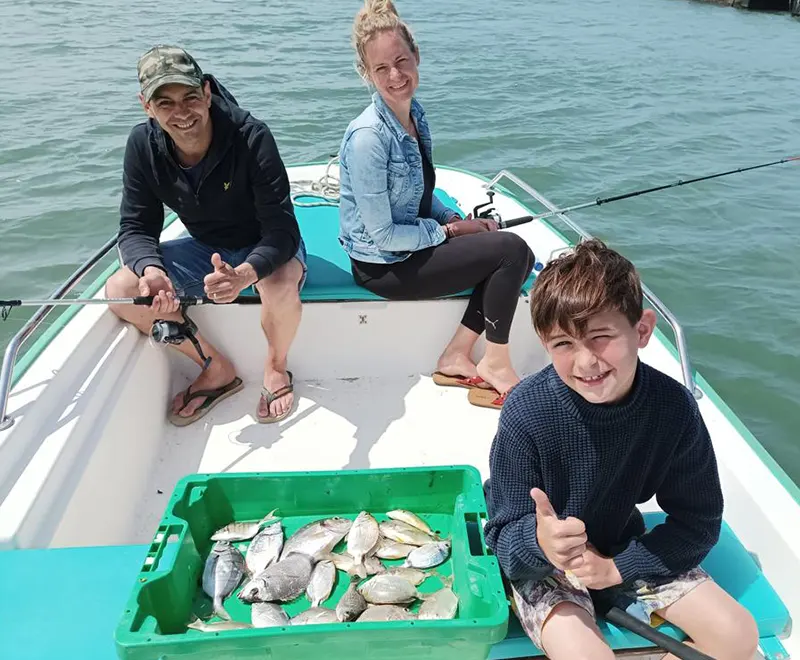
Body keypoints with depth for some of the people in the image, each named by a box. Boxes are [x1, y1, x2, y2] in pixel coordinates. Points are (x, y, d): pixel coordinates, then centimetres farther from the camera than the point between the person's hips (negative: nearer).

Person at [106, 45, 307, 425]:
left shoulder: (251, 136, -26)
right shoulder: (143, 145, -13)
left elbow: (282, 229, -31)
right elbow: (136, 227, -9)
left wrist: (245, 274, -52)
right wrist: (150, 269, -33)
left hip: (264, 248, -4)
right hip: (205, 249, 5)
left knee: (280, 285, -39)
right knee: (119, 290, -14)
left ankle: (276, 368, -4)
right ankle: (218, 370, 1)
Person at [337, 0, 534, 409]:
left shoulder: (415, 114, 4)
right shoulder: (368, 137, -23)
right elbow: (383, 235, -22)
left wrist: (458, 219, -1)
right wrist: (450, 230, -11)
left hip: (416, 242, 9)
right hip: (383, 266, -8)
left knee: (518, 258, 0)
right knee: (511, 250, -15)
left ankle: (456, 357, 4)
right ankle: (496, 364, 2)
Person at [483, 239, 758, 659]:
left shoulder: (674, 406, -19)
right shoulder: (527, 412, -29)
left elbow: (698, 522, -8)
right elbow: (504, 537, -21)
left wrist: (618, 568, -18)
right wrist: (540, 542, -44)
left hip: (625, 550, 4)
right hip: (539, 560, -4)